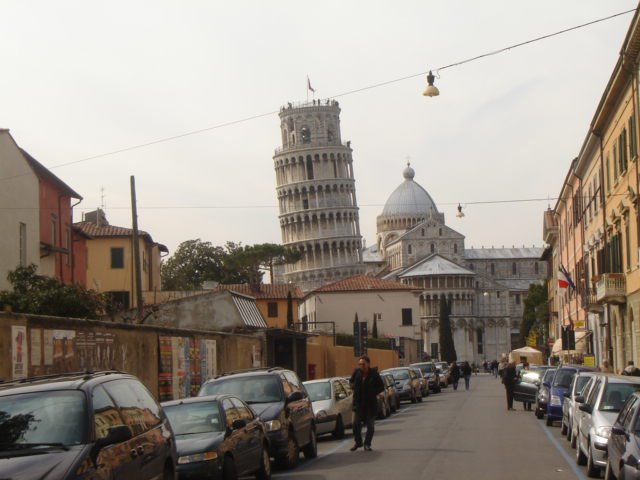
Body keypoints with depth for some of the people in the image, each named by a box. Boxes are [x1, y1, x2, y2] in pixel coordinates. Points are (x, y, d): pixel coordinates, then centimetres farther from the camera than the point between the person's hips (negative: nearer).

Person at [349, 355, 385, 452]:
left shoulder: (374, 374, -9)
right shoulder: (357, 372, -3)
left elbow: (381, 387, -3)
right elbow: (351, 382, 15)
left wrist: (372, 392, -15)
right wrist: (354, 387, -4)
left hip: (371, 404, -2)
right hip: (358, 403, 2)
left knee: (370, 425, 4)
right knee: (356, 423, -2)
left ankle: (367, 444, 18)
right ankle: (358, 442, 18)